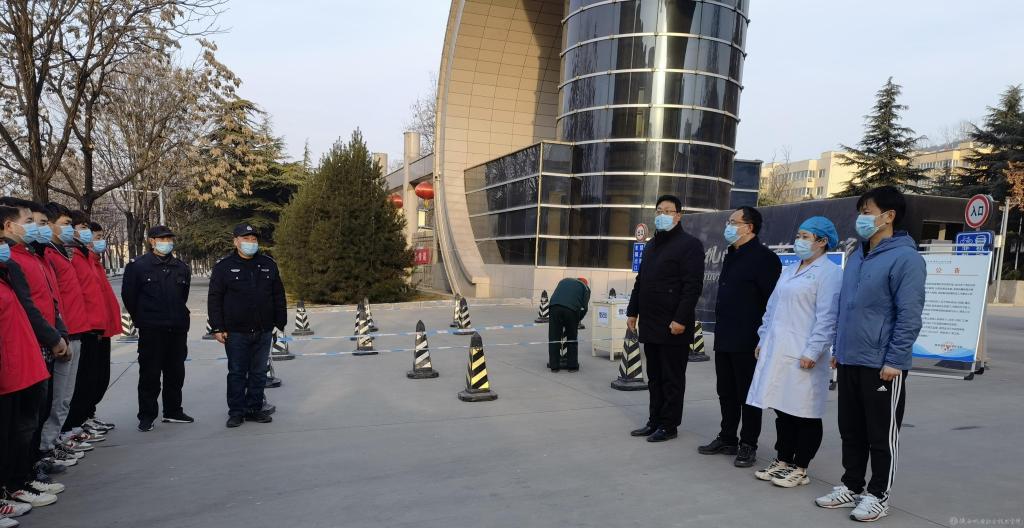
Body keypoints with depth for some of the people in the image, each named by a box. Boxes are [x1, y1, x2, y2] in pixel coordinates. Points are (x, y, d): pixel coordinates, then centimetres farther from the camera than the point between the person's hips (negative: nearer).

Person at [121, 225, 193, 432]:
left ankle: (173, 411, 23)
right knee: (150, 374, 0)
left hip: (177, 329, 5)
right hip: (151, 330, -5)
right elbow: (129, 296, 0)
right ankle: (146, 416, 10)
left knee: (175, 372, 11)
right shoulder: (137, 266, -4)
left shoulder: (181, 268, 10)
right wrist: (142, 320, 7)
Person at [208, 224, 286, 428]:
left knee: (259, 373, 9)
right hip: (235, 332, -3)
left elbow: (278, 296, 12)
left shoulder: (269, 264, 8)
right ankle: (236, 412, 15)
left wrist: (280, 322, 8)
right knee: (237, 373, 5)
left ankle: (254, 409, 20)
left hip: (263, 331, 3)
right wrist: (217, 328, -6)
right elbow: (214, 299, -1)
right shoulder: (223, 266, 0)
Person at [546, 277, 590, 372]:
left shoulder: (564, 281, 34)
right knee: (572, 339, 13)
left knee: (554, 338, 8)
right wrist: (578, 320, 22)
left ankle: (554, 366, 11)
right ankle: (572, 365, 16)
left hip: (555, 306, 2)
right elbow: (584, 307, 11)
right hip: (572, 309, -2)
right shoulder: (585, 287, 24)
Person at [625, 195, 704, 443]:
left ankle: (668, 425, 13)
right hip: (650, 324, 8)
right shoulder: (651, 245, 18)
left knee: (671, 379, 3)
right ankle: (655, 421, 23)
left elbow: (693, 286, -15)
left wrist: (681, 319, -20)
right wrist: (632, 311, 15)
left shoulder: (689, 244, -7)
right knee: (654, 378, 14)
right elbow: (640, 281, 21)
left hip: (673, 327, -7)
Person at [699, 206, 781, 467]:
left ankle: (748, 445, 15)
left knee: (748, 394, 4)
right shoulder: (732, 256, 16)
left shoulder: (763, 257, -12)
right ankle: (727, 439, 27)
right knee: (726, 392, 15)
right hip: (724, 339, 9)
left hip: (747, 342, -8)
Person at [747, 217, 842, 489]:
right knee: (782, 408, 14)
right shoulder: (790, 270, 16)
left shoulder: (830, 272, -8)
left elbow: (827, 318, -14)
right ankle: (783, 460, 25)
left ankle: (800, 468, 14)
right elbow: (772, 307, 20)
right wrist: (763, 340, 17)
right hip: (777, 352, 8)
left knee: (804, 413, 3)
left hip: (803, 356, -7)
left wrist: (812, 352, -18)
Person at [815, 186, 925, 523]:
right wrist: (837, 349, 16)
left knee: (882, 435, 7)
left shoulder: (905, 258, -12)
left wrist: (894, 361, -19)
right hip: (849, 362, 8)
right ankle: (851, 486, 29)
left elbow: (909, 316, -16)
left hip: (882, 366, -7)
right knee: (851, 431, 16)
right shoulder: (856, 257, 13)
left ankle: (878, 496, 20)